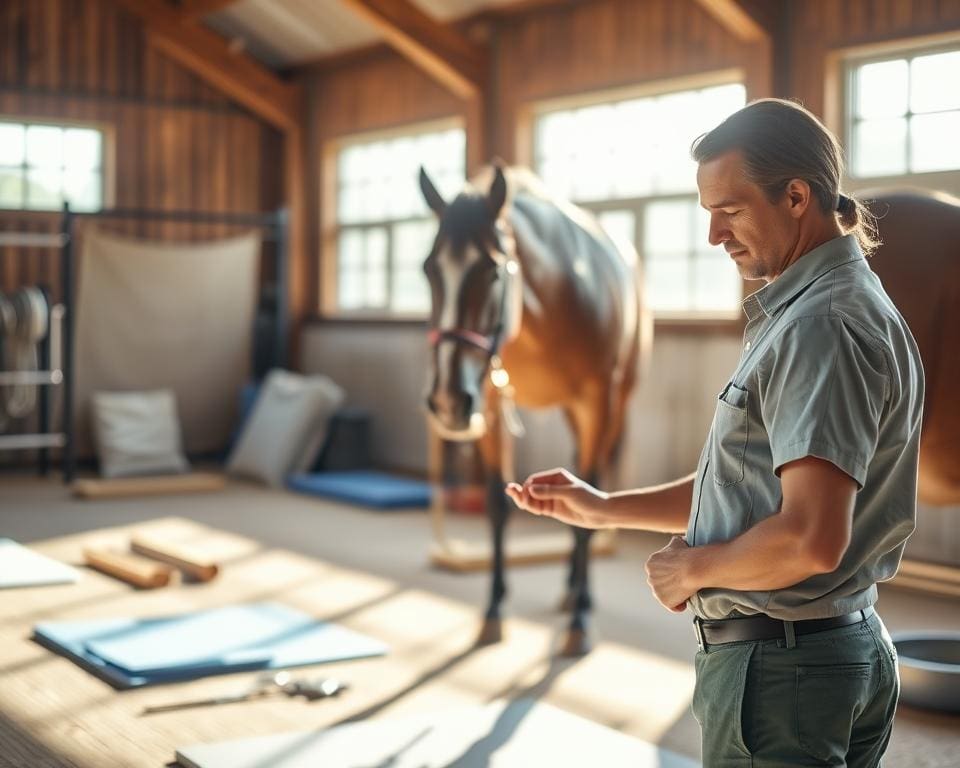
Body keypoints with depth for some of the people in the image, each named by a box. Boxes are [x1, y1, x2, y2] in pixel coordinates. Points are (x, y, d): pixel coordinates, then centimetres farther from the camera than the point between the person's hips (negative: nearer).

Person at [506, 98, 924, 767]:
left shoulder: (824, 325, -21)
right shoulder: (796, 312, 14)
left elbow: (811, 539, -30)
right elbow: (749, 486, 19)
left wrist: (691, 568, -12)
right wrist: (602, 508, 12)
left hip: (780, 665, -10)